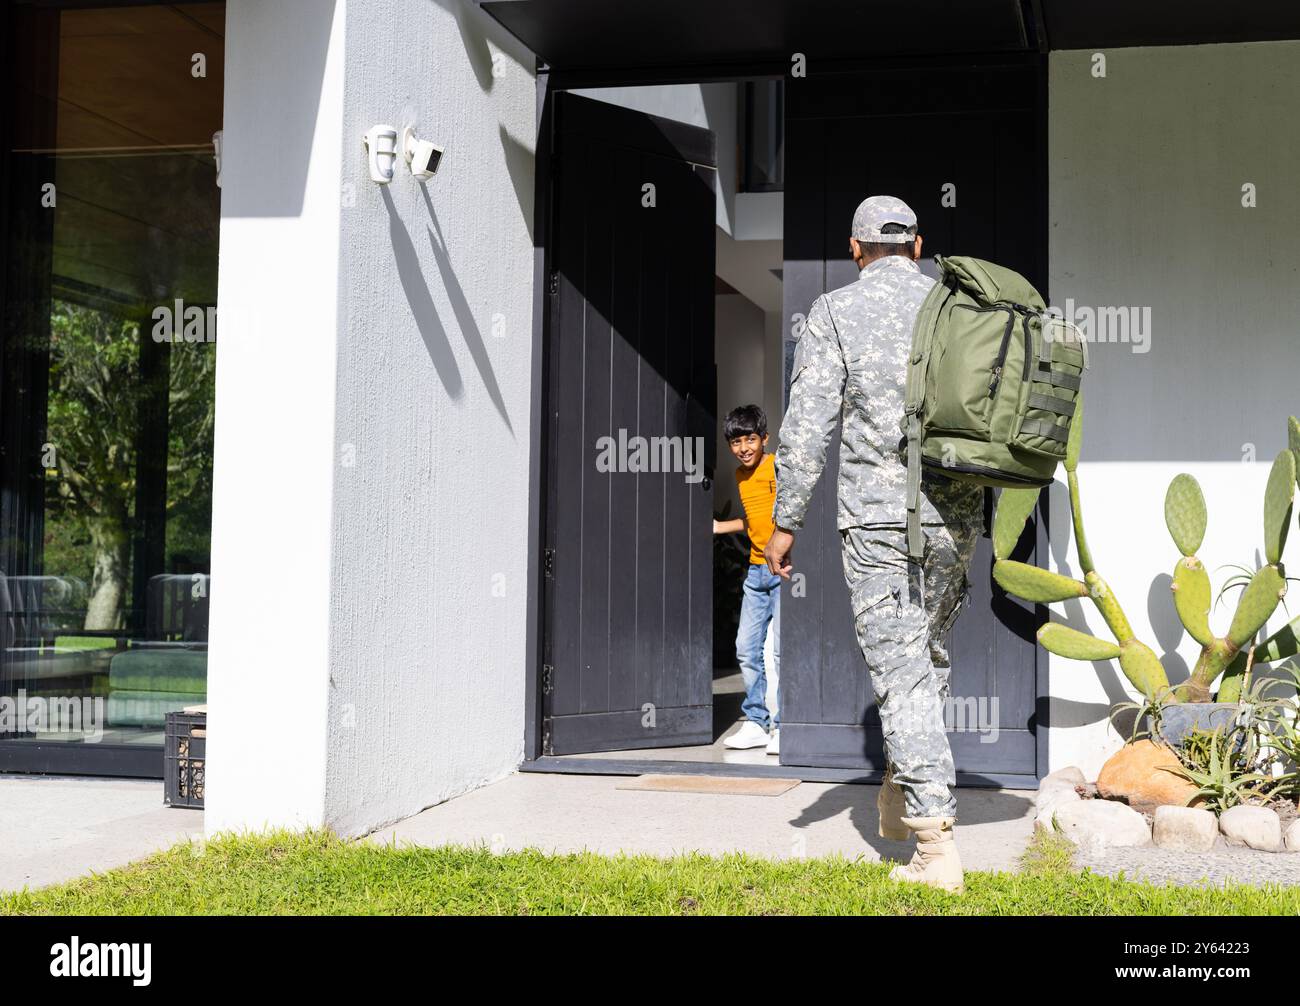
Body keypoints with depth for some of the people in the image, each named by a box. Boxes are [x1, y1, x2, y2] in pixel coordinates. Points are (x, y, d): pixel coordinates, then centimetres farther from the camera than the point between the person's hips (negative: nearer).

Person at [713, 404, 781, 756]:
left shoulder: (779, 467, -11)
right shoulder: (740, 476, 13)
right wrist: (720, 527, 24)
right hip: (756, 569, 8)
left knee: (782, 649, -9)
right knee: (746, 647, 5)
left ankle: (783, 726, -1)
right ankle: (756, 722, 14)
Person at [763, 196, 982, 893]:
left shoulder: (836, 312, -2)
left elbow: (806, 427, -7)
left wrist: (785, 522, -1)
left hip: (878, 517, -4)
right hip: (956, 515, 5)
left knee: (901, 671, -3)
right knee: (929, 653, 22)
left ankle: (936, 845, -6)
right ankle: (900, 795, 32)